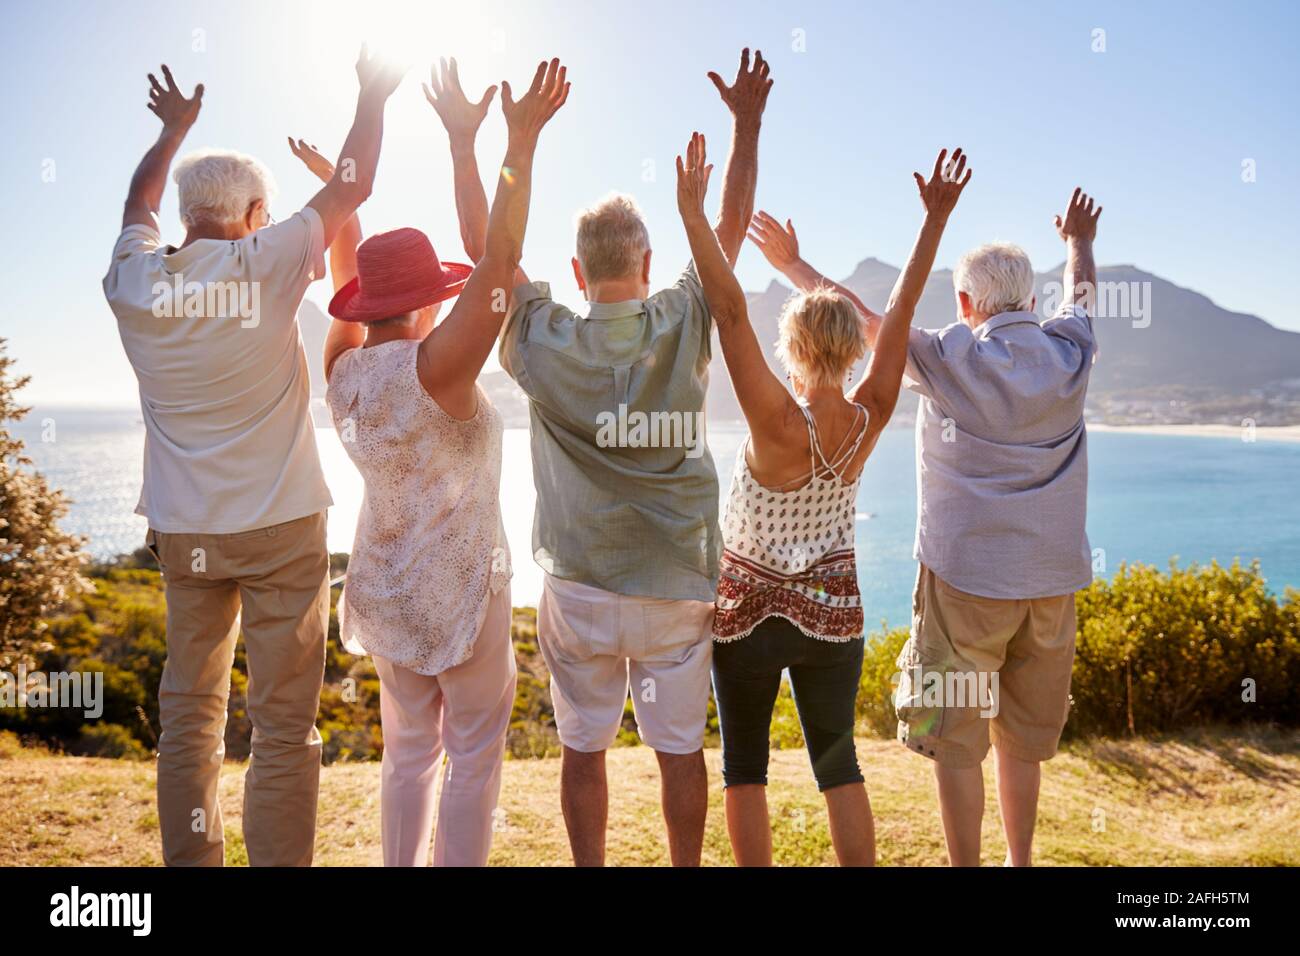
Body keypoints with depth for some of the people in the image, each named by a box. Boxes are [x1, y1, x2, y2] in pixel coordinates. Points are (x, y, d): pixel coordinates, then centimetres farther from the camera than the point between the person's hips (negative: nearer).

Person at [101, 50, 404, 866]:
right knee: (283, 726, 0)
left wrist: (174, 130, 39)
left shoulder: (134, 278, 2)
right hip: (279, 524, -4)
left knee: (188, 713, 13)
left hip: (182, 531, 5)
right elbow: (352, 188, 3)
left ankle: (190, 861, 19)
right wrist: (373, 98, 18)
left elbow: (138, 206, 24)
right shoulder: (265, 263, -9)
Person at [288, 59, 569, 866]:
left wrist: (338, 192, 22)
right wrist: (522, 142, -23)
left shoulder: (343, 369, -2)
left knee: (409, 751, 17)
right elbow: (499, 262, -25)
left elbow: (349, 280, 15)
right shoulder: (433, 369, -20)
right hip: (458, 591, -7)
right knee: (473, 755, 5)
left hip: (384, 588, 7)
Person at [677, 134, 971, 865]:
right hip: (834, 612, 4)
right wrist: (936, 218, -5)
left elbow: (731, 310, -29)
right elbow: (898, 314, -7)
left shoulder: (780, 423, -23)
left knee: (744, 762, 12)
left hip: (751, 611, -4)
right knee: (837, 760, 15)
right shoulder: (870, 420, -11)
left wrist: (693, 213, -28)